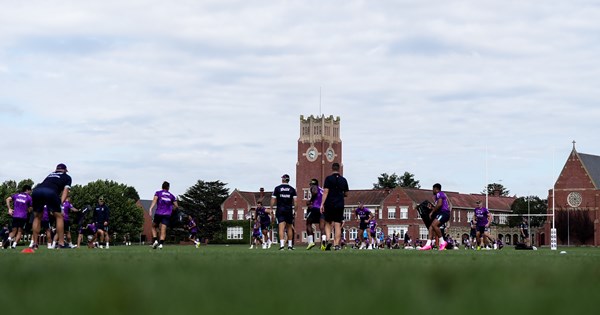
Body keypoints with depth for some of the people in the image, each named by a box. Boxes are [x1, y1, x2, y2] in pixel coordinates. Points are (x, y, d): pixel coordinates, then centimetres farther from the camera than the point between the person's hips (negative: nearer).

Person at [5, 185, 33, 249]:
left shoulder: (17, 195, 16)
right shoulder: (29, 197, 5)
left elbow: (8, 199, 5)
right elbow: (30, 209, 3)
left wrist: (9, 209, 3)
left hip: (15, 215, 3)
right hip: (23, 216, -3)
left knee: (14, 230, 11)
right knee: (20, 231, 5)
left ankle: (9, 239, -19)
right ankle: (14, 244, -10)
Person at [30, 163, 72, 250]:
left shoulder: (50, 175, 40)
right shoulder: (67, 177, 28)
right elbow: (65, 190, 12)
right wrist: (61, 203, 1)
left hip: (36, 190, 4)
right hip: (50, 192, -4)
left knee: (37, 217, 22)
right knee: (59, 216, 13)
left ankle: (34, 244, 17)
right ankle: (61, 243, 6)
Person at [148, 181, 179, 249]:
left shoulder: (158, 193, 7)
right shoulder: (171, 196, 14)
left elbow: (154, 200, -11)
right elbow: (176, 206, 14)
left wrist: (150, 209, -22)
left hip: (158, 213, -1)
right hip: (167, 215, 1)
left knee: (154, 227, 18)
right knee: (163, 230, -4)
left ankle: (155, 241, 0)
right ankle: (161, 244, -21)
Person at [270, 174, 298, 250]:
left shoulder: (277, 188, 1)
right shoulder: (292, 189, 4)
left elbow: (273, 200, -1)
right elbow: (295, 201, -1)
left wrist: (271, 209, 7)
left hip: (280, 210, -1)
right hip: (289, 210, 2)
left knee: (281, 227, -8)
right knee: (289, 227, 12)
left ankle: (282, 244, -21)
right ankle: (290, 245, 15)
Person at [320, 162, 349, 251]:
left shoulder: (328, 179, -4)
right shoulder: (343, 180, 7)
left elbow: (325, 192, -10)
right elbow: (346, 193, 14)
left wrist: (322, 204, -9)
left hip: (329, 205, -2)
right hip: (340, 205, 2)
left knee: (328, 223, 10)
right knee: (338, 225, 2)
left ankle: (327, 240, -10)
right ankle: (336, 244, -3)